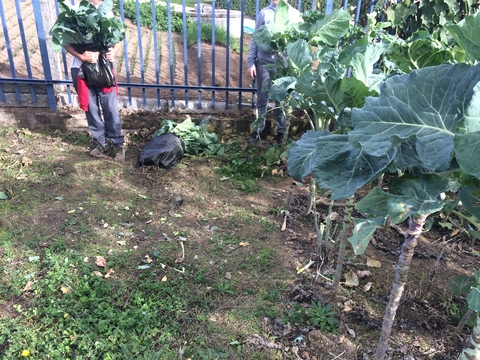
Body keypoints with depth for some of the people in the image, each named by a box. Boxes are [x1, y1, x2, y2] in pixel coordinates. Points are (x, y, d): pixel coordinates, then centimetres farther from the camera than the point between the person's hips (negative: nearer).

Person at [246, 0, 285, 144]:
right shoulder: (264, 13, 6)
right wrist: (251, 62, -1)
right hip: (263, 63, 1)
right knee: (262, 99, 7)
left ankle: (281, 131, 19)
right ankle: (258, 130, 18)